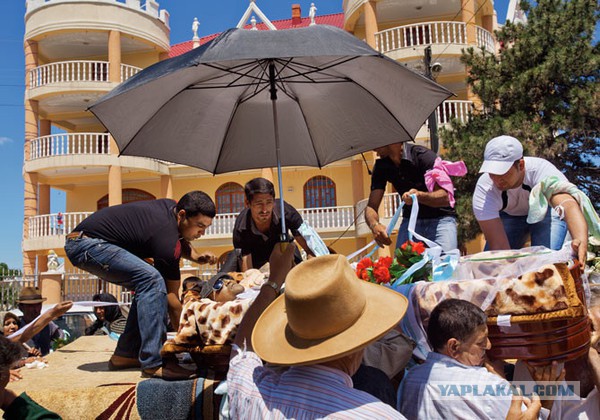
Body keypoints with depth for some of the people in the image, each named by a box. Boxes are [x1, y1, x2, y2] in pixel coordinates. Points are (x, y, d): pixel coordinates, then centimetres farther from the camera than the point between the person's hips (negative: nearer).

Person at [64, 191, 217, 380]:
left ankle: (125, 354, 10)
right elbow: (172, 297, -16)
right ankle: (153, 363, -23)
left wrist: (196, 256, 1)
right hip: (86, 243, -11)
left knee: (146, 286, 9)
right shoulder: (167, 239, -22)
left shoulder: (172, 207, 2)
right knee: (152, 280, -25)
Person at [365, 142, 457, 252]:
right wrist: (375, 225, -30)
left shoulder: (423, 155, -20)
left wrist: (419, 195, -43)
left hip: (440, 218, -4)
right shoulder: (381, 166, -4)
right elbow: (371, 206, -8)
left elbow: (445, 197, -23)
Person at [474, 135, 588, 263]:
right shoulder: (484, 189, -34)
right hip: (509, 216, 2)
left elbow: (569, 205, -58)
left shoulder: (540, 170, -40)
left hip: (547, 210, -2)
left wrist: (581, 241, -77)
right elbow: (498, 245, -37)